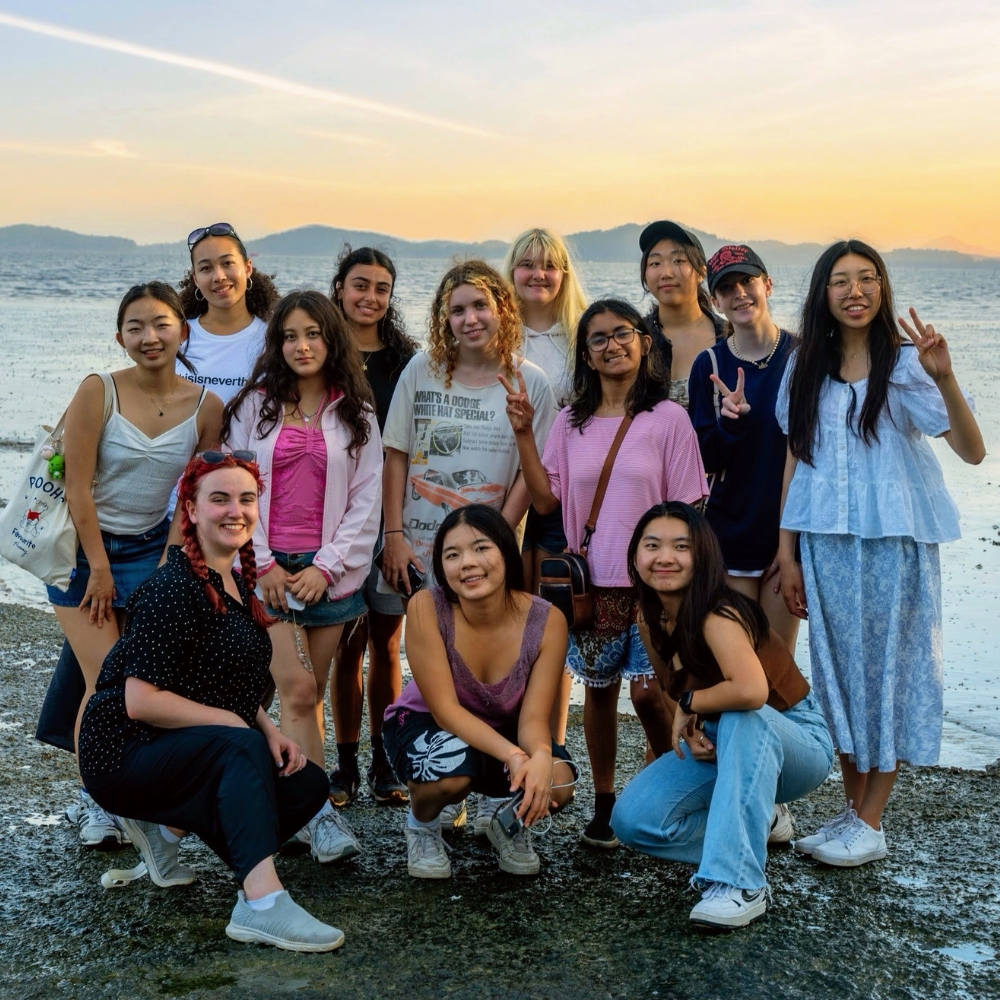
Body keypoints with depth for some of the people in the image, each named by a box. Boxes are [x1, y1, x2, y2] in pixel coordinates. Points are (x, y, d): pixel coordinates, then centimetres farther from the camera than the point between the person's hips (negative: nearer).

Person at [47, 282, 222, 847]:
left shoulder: (206, 407, -5)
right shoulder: (99, 392, -13)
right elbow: (78, 487, -12)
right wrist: (99, 567, -11)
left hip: (151, 550, 3)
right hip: (84, 547, -3)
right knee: (106, 680, -8)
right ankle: (93, 802, 8)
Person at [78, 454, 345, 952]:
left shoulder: (237, 584, 10)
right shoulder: (173, 588, -18)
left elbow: (237, 689, 17)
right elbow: (141, 701, -24)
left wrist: (269, 731, -2)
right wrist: (232, 721, -18)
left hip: (189, 755, 9)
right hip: (125, 756, -9)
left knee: (308, 783, -6)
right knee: (243, 746, -34)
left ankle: (167, 827, 4)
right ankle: (261, 904, -43)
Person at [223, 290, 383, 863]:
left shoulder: (356, 416, 6)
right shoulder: (255, 406, 6)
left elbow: (366, 502, 3)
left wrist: (326, 567, -7)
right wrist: (261, 563, -5)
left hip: (331, 570, 1)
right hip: (268, 566, -1)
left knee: (311, 693, 5)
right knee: (296, 691, -10)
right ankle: (318, 813, -6)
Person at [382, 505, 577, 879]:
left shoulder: (547, 621, -21)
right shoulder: (426, 607, -27)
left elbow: (534, 718, -21)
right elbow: (445, 709, -27)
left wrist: (540, 756, -46)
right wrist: (514, 756, -41)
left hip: (503, 731, 2)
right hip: (423, 724, -2)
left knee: (555, 782, -28)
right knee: (452, 768, -37)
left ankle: (510, 823, 10)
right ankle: (422, 824, 2)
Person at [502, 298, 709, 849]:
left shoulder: (668, 417, -3)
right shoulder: (571, 422, 6)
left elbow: (687, 510, -3)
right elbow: (546, 499, 0)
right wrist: (523, 434, -6)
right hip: (592, 581, 3)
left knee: (648, 691, -8)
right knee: (599, 690, 10)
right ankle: (604, 804, 25)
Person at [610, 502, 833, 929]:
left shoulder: (717, 615, -29)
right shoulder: (649, 618, -6)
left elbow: (751, 691, -48)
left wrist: (690, 704, -29)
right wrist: (691, 733, -12)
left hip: (796, 740, -6)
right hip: (724, 746, 7)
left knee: (743, 719, -41)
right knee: (632, 819, -13)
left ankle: (739, 885, -36)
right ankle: (754, 821, 8)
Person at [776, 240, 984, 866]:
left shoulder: (905, 363, -5)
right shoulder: (806, 368, 7)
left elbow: (973, 451, -13)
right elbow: (797, 461, 10)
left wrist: (944, 379, -28)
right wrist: (788, 553, 7)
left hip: (894, 541, -4)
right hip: (826, 544, 4)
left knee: (891, 670, 3)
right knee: (840, 671, 9)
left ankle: (871, 825, 12)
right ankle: (853, 811, 22)